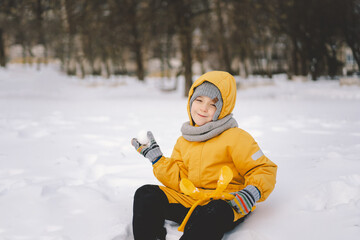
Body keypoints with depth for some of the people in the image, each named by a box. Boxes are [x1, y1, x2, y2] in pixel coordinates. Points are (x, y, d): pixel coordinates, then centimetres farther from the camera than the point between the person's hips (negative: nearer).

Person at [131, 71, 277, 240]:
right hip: (190, 200, 6)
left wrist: (252, 192, -20)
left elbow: (265, 170, -1)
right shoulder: (183, 142, 19)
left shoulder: (236, 138, 1)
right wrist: (155, 157, 8)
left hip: (225, 203, -6)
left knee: (213, 212, -41)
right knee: (145, 195, -12)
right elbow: (179, 180, 13)